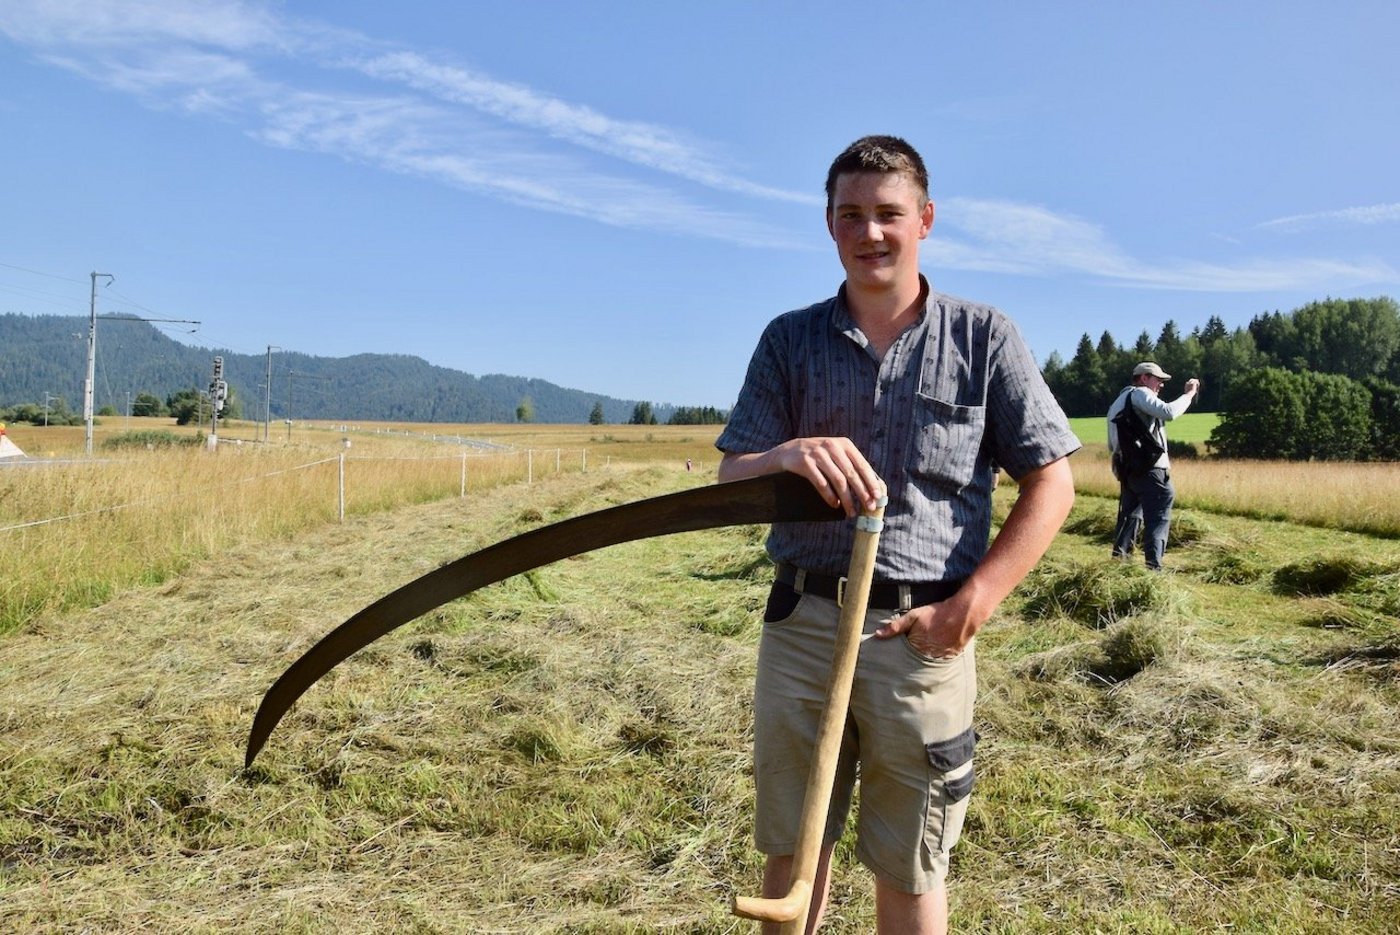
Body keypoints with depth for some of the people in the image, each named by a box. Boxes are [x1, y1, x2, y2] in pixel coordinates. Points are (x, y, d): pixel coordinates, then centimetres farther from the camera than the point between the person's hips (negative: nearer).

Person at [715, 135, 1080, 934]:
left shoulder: (985, 338, 2)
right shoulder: (789, 340, 8)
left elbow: (1051, 484, 0)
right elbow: (730, 479, 3)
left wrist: (972, 605, -10)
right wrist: (787, 456, -20)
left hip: (923, 635, -1)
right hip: (802, 623, 2)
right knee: (793, 853, 13)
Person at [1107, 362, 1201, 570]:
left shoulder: (1117, 403, 26)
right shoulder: (1140, 393, -2)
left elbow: (1112, 445, 25)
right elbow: (1169, 412, -19)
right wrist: (1189, 393, -8)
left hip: (1127, 469, 9)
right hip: (1149, 468, -9)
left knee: (1130, 516, 15)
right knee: (1159, 517, -9)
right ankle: (1153, 566, -17)